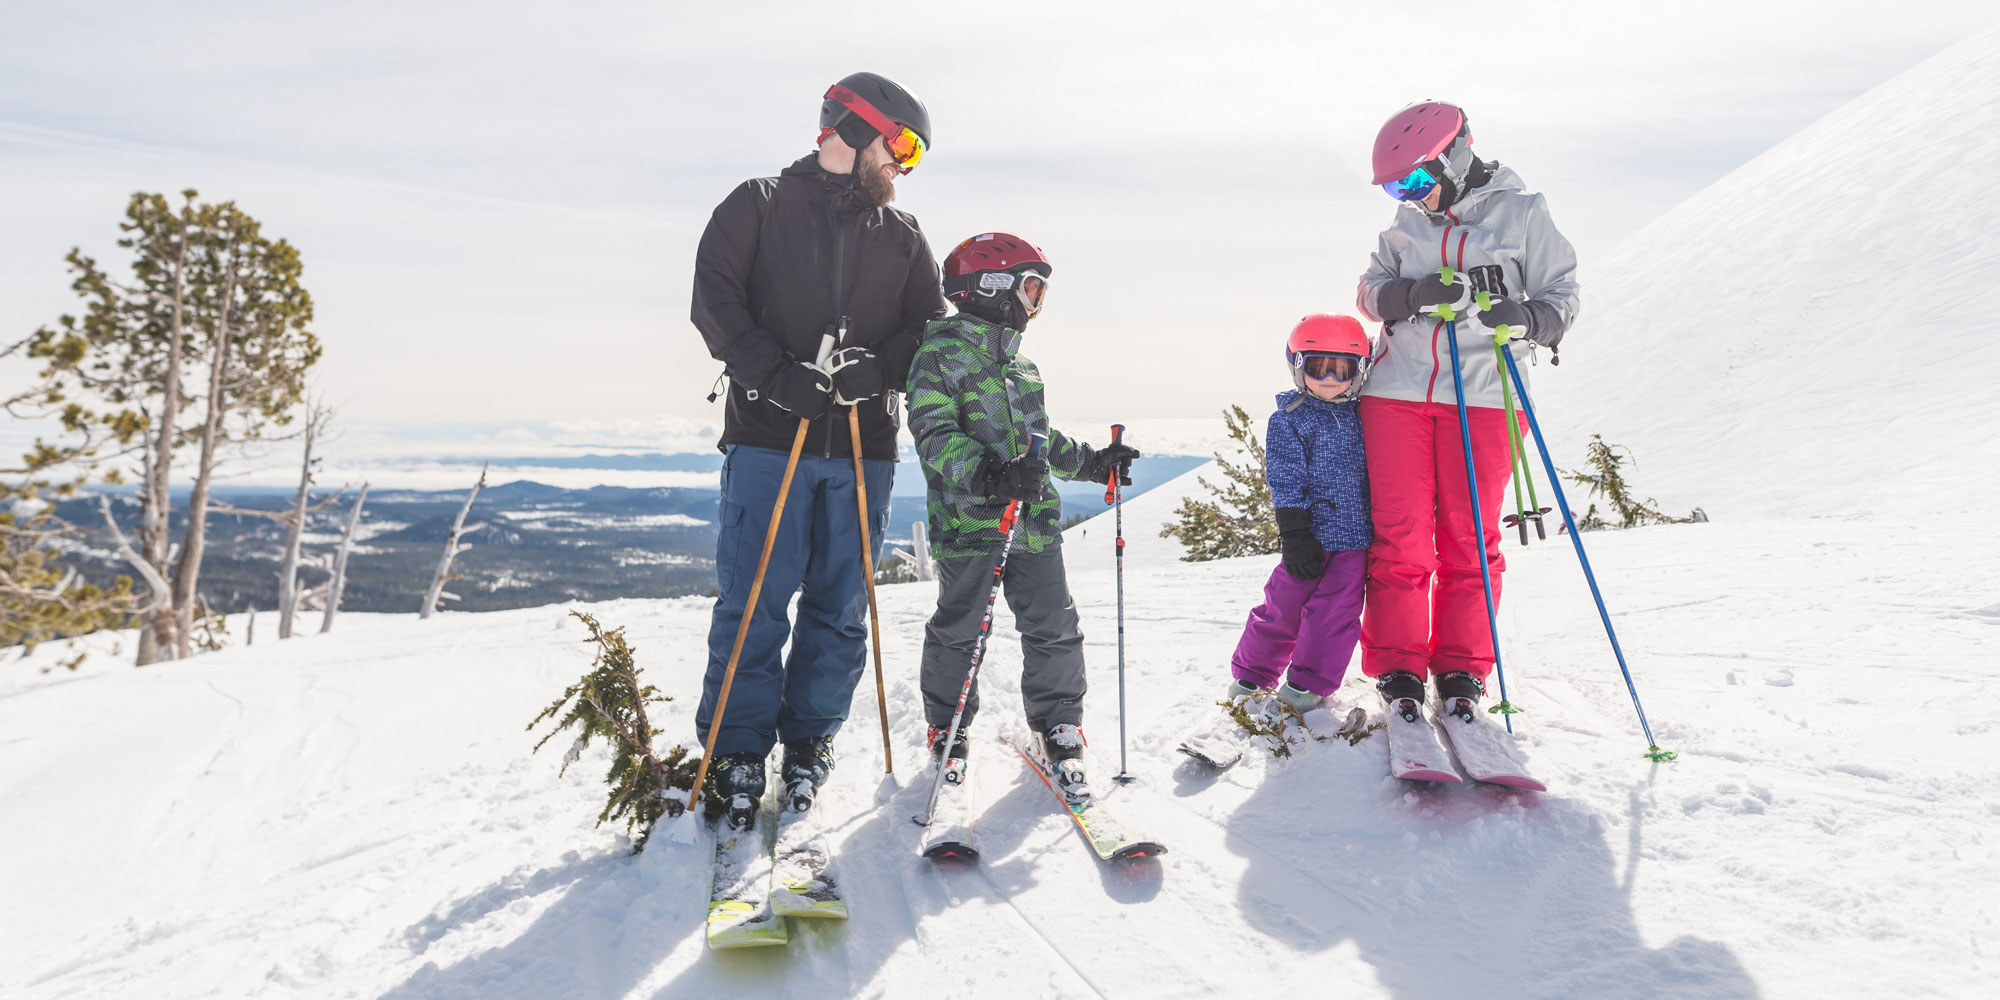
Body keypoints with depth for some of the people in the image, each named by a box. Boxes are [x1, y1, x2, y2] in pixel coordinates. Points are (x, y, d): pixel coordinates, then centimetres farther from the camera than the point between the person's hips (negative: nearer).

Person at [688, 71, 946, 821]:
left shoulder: (903, 236, 17)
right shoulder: (758, 206, 8)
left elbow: (929, 329, 11)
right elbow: (715, 301, -2)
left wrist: (875, 371, -9)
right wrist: (778, 376, -15)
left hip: (864, 447, 4)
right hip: (769, 437, -3)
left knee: (840, 604, 6)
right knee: (753, 602, -4)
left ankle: (809, 739, 20)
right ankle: (738, 747, 9)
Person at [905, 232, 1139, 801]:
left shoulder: (1022, 365, 18)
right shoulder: (940, 355, -7)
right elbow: (935, 435, -18)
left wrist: (1091, 462, 23)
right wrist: (988, 475, -32)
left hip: (1034, 522, 6)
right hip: (970, 521, -6)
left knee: (1054, 628, 6)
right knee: (959, 631, 7)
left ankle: (1058, 724, 22)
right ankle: (947, 728, 27)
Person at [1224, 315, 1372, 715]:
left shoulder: (1361, 416, 10)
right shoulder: (1288, 419, -1)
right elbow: (1285, 483, -7)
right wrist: (1294, 535, -14)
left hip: (1356, 535, 3)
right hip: (1311, 534, -3)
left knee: (1337, 609, -4)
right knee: (1283, 607, 3)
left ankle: (1305, 685, 6)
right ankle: (1250, 675, 22)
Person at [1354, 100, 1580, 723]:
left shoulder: (1522, 212, 4)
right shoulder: (1407, 223, 14)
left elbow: (1561, 294, 4)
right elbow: (1371, 290, 9)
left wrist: (1528, 318, -18)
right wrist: (1415, 294, -12)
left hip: (1481, 396, -2)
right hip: (1397, 391, 2)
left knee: (1471, 538, 1)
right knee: (1401, 536, 0)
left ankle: (1462, 670, 13)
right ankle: (1398, 668, 9)